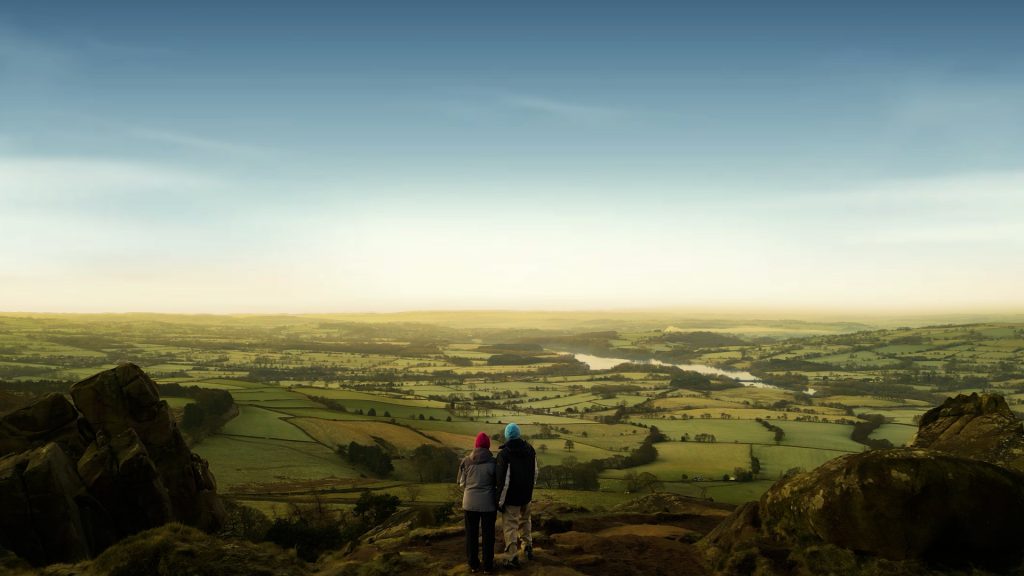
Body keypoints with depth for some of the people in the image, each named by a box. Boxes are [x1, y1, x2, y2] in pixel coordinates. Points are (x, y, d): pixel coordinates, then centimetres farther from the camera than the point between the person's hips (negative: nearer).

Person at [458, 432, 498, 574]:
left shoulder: (466, 461, -6)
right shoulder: (493, 462, -12)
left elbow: (461, 482, 2)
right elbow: (498, 482, -5)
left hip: (470, 502, 2)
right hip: (488, 503, -2)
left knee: (471, 534, 14)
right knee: (488, 534, 11)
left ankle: (473, 564, 21)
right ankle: (488, 566, 16)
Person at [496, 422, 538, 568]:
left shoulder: (504, 453, -20)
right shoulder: (530, 449, 0)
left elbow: (503, 480, -20)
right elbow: (535, 472, 9)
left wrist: (500, 501, -11)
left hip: (511, 497, -6)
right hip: (526, 495, 6)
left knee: (510, 526, 3)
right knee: (525, 520, 27)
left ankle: (513, 557, 5)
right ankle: (528, 546, 26)